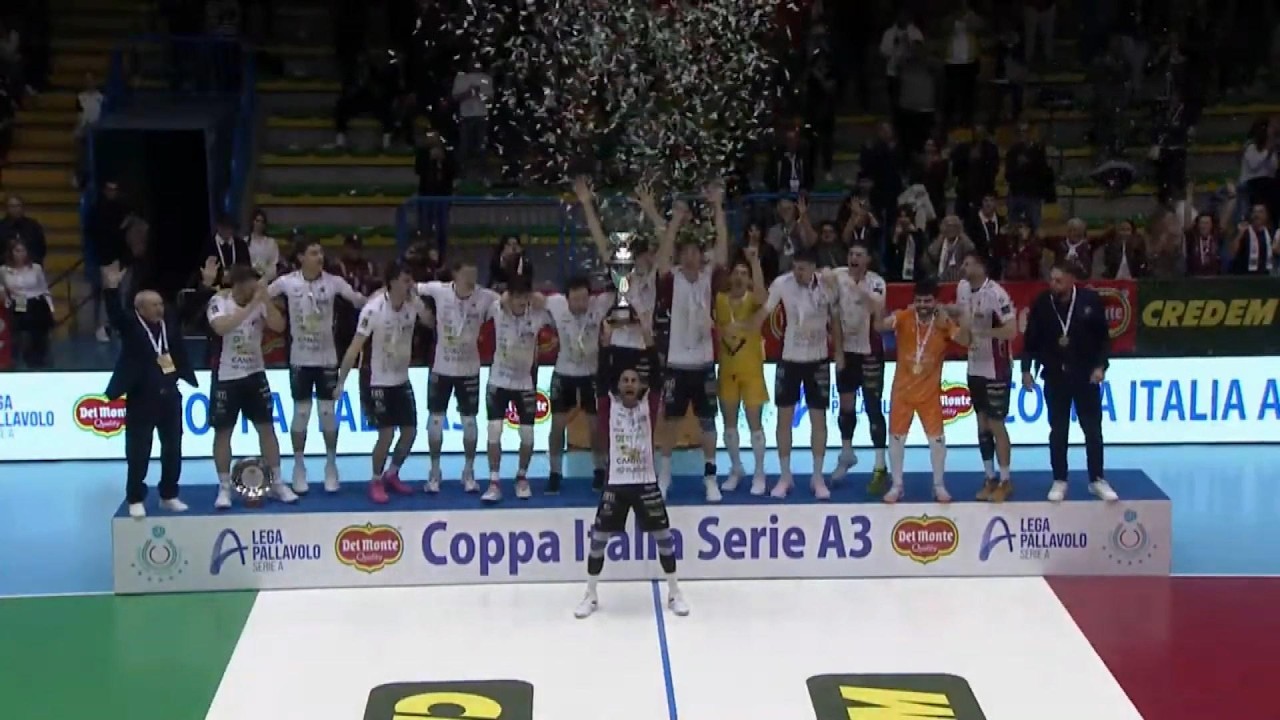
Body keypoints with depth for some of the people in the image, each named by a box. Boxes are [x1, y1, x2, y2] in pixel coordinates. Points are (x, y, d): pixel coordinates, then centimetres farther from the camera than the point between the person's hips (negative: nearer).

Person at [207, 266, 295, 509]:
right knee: (223, 432, 2)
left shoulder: (259, 302, -3)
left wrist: (265, 299, -23)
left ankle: (277, 483, 12)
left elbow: (279, 326, -14)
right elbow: (221, 328, -32)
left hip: (255, 374, 3)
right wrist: (251, 304, -33)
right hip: (226, 377, -3)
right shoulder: (219, 301, -13)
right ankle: (224, 488, 10)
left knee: (266, 428, 4)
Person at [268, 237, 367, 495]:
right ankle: (299, 468, 16)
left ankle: (331, 467, 18)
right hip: (300, 358, 0)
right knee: (301, 413, 4)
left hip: (327, 358, 0)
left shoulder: (333, 281, -8)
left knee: (328, 413, 5)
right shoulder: (287, 282, -8)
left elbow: (360, 301, -7)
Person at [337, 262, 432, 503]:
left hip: (402, 380, 6)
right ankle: (376, 482, 12)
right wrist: (341, 382, -24)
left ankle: (392, 475, 29)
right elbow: (355, 347, -22)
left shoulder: (413, 303, -7)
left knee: (410, 431, 7)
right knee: (386, 434, -9)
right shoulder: (373, 309, -23)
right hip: (379, 382, -6)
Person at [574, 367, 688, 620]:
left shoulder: (648, 404, -1)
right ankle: (591, 596, 16)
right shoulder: (609, 405, -1)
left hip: (646, 483, 0)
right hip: (616, 484, 0)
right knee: (598, 538, 1)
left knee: (664, 536, 2)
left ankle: (674, 593, 18)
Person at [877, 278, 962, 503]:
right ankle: (897, 486, 18)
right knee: (896, 438, 5)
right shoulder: (903, 317, -11)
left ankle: (939, 486, 17)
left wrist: (947, 323, -34)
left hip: (930, 392, 0)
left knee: (937, 438, 1)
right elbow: (881, 326, -27)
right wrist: (882, 317, -49)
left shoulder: (943, 323, -8)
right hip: (902, 390, 0)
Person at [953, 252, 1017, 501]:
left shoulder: (996, 294, -23)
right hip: (975, 366, 7)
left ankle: (1005, 482, 10)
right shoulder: (962, 287, 0)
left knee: (996, 424, -1)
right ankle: (990, 479, 21)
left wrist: (979, 331, -31)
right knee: (982, 424, 12)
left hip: (996, 369, -7)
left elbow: (1011, 331, -26)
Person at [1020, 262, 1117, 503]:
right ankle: (1059, 481, 15)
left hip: (1085, 375, -1)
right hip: (1055, 376, 1)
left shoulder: (1090, 300, -10)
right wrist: (1026, 369, -5)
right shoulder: (1041, 303, -7)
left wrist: (1100, 366, -11)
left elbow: (1103, 337, -2)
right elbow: (1031, 338, 0)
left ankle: (1097, 480, 15)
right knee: (1058, 431, 7)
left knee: (1093, 429, 5)